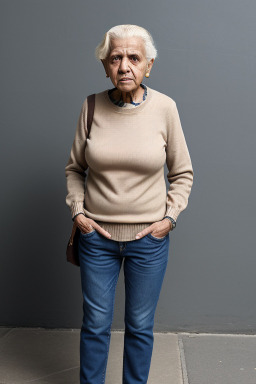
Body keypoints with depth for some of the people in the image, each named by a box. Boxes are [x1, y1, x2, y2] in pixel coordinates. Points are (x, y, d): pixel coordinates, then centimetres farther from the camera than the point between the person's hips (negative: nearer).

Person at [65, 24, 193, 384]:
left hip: (149, 238, 0)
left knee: (141, 326, 14)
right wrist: (77, 211, -2)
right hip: (97, 235, 1)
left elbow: (183, 173, 3)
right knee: (95, 324, 13)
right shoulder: (92, 106, -5)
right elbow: (74, 168, 7)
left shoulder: (165, 107, -7)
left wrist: (169, 217, -6)